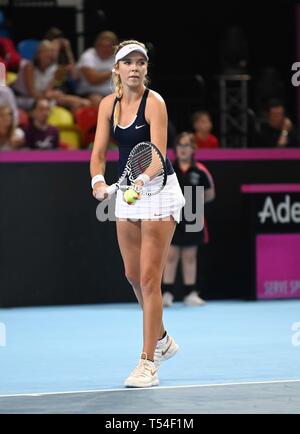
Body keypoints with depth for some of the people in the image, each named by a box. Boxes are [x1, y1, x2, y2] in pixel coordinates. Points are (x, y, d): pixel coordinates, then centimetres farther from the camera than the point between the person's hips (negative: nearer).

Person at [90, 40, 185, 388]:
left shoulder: (154, 102, -16)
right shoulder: (108, 104, 3)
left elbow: (158, 155, -26)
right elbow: (99, 152, -1)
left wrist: (142, 181, -45)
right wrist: (98, 180, -22)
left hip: (159, 190, -7)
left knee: (149, 278, -9)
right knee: (133, 275, 14)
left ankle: (148, 363, -7)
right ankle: (162, 340, 36)